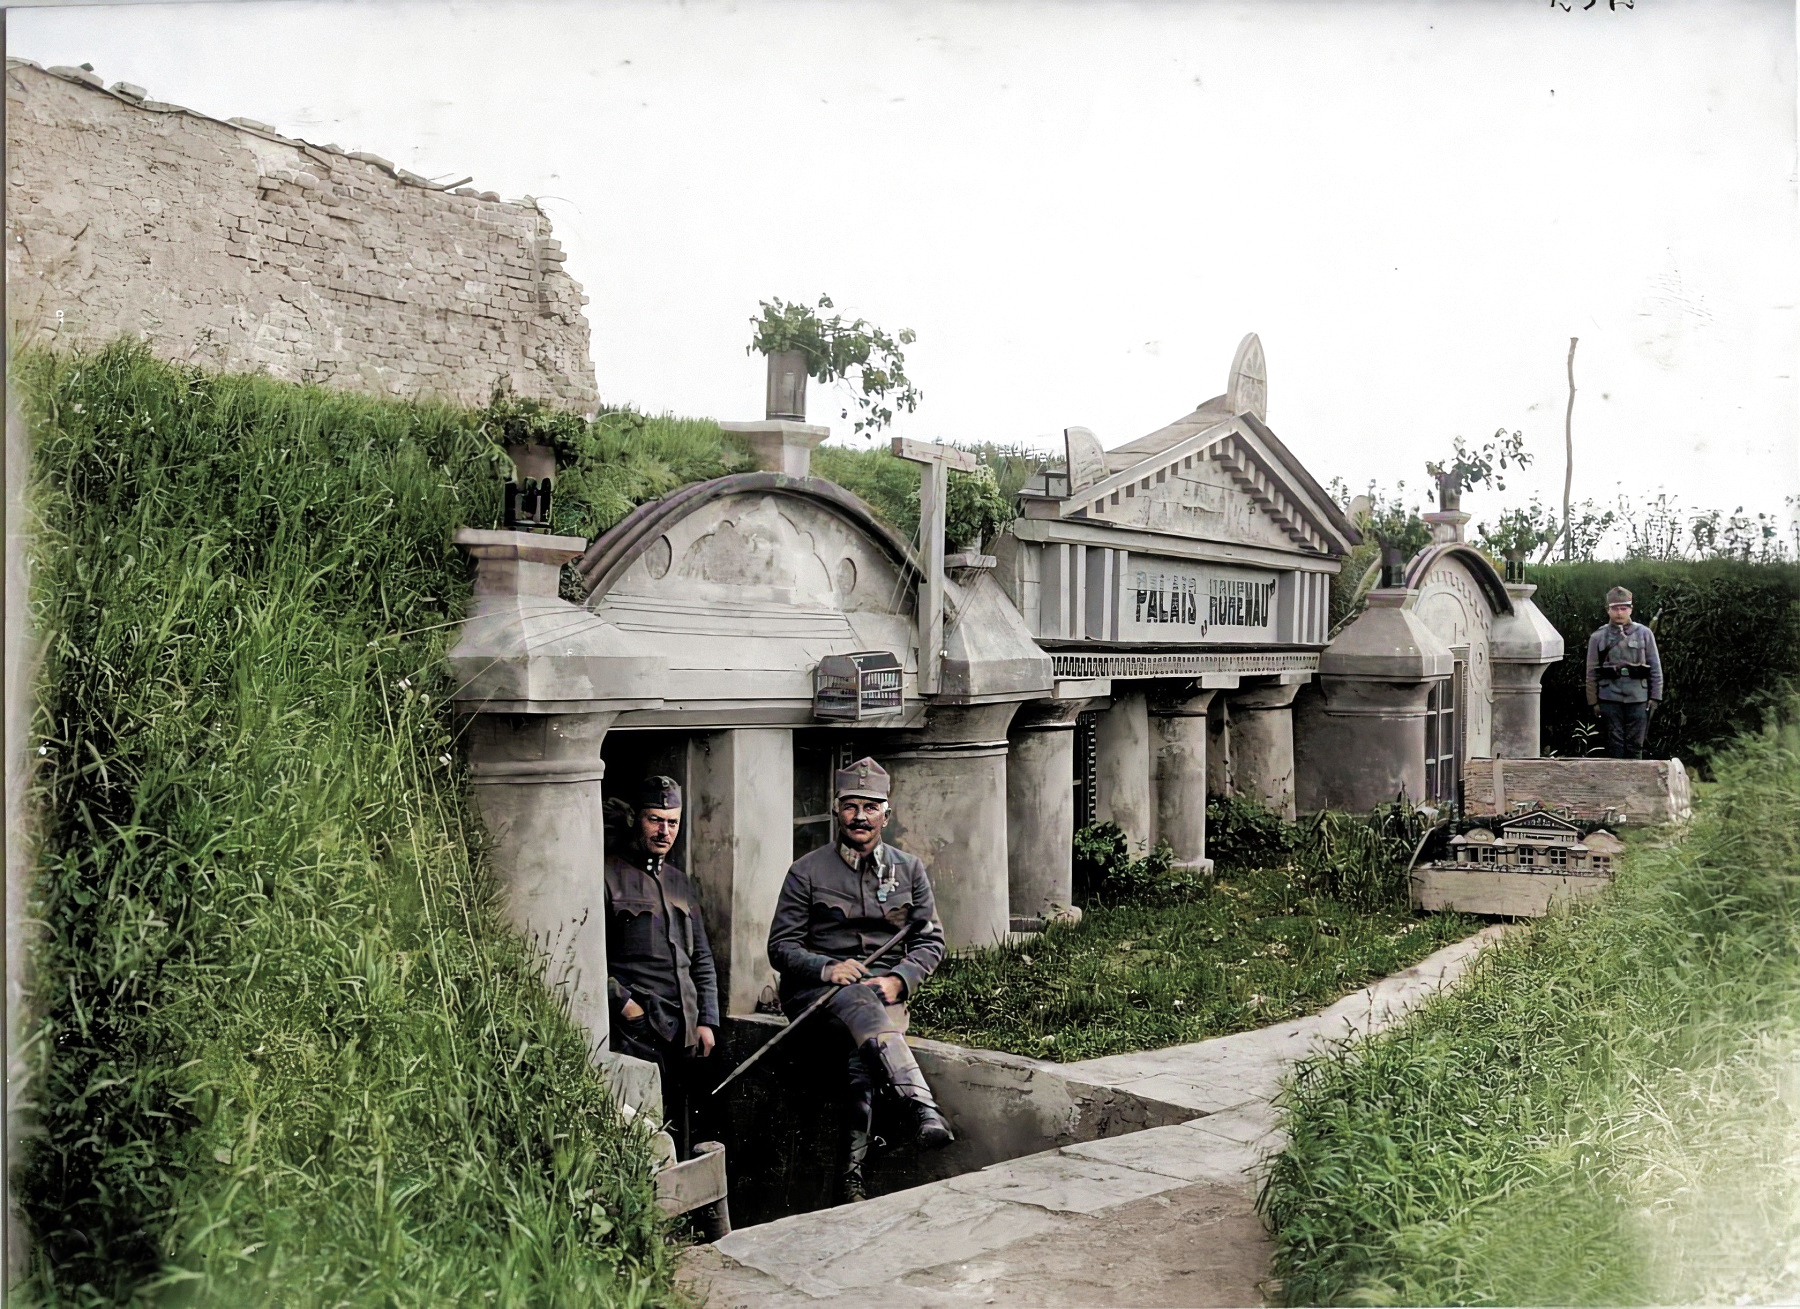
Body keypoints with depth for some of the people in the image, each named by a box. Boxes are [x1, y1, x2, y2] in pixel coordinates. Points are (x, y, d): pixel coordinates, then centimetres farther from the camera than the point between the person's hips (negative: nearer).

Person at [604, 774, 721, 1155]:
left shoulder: (680, 883, 20)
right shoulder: (608, 875, 0)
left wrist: (707, 1021, 11)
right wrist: (622, 1002, -13)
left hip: (685, 1033, 6)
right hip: (636, 1027, -6)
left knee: (678, 1140, 7)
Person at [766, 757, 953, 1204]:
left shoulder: (909, 869, 13)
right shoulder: (807, 871, 6)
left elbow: (931, 941, 11)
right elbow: (781, 945, 3)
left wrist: (899, 979, -9)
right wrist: (826, 968, -17)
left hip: (885, 987, 2)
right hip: (818, 988, -2)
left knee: (865, 1042, -32)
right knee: (863, 1009, -36)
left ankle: (855, 1167, -34)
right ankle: (923, 1110, -53)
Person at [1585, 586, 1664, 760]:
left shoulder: (1644, 634, 6)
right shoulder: (1598, 638, 5)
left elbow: (1656, 667, 7)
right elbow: (1591, 673, 6)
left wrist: (1655, 697, 1)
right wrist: (1593, 702, 3)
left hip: (1638, 699, 0)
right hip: (1610, 699, 0)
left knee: (1635, 745, 4)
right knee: (1615, 744, 2)